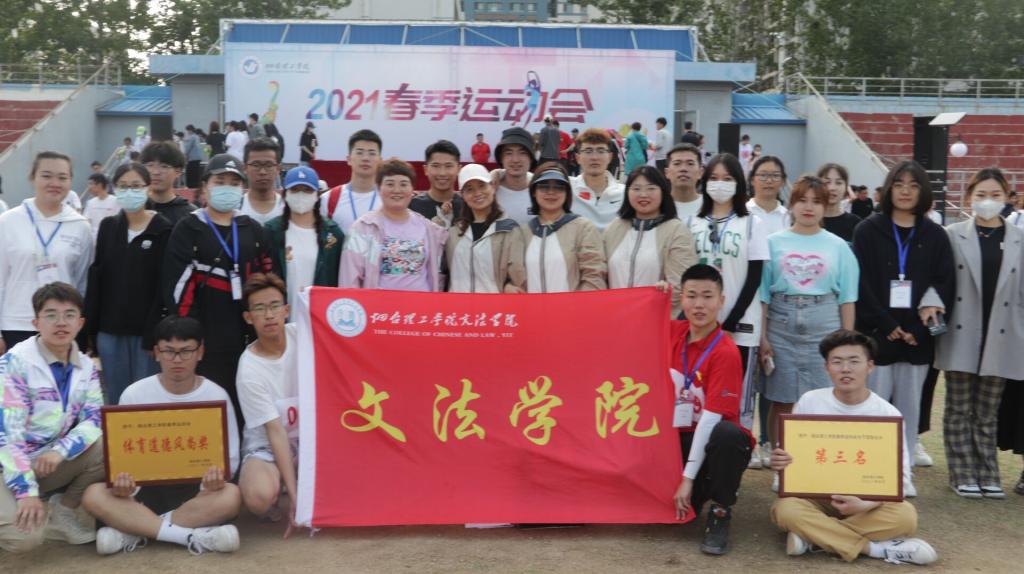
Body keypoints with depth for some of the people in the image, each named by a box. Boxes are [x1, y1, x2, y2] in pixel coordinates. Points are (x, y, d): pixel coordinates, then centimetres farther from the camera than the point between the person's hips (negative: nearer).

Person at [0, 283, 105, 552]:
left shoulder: (86, 368, 3)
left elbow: (94, 421, -3)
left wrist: (60, 451, -24)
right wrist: (26, 490, -30)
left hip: (52, 462, 5)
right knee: (24, 536, -29)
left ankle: (63, 511, 0)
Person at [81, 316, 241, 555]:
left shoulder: (216, 395, -2)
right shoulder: (134, 394, 0)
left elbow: (230, 458, -1)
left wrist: (219, 474, -26)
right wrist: (120, 478, -23)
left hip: (196, 489, -1)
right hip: (144, 489, 1)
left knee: (230, 496, -34)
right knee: (94, 495, -28)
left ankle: (133, 531, -23)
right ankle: (193, 536, -30)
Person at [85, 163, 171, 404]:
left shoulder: (163, 229, -4)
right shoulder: (107, 227, 9)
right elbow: (96, 279, 9)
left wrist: (155, 333, -15)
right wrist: (90, 329, 2)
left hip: (147, 330, -4)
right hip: (110, 330, 4)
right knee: (115, 400, 11)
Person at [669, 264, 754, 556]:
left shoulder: (726, 352, -18)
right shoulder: (672, 332, -1)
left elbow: (710, 419, -21)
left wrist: (688, 477, -23)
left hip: (710, 442, -4)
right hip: (676, 440, 4)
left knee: (729, 434, -39)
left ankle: (720, 513, -15)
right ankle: (689, 499, 17)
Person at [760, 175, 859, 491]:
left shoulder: (838, 247, 6)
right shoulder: (773, 243, 4)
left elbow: (846, 298, 7)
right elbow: (762, 293, 4)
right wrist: (762, 337, -1)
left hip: (825, 329, 0)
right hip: (781, 329, 0)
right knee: (781, 401, 3)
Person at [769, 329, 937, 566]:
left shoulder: (888, 414, -6)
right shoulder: (809, 402, -4)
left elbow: (900, 475, -6)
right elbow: (788, 455, 2)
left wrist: (866, 504, -26)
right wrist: (779, 462, -25)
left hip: (867, 500, 0)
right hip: (815, 496, 0)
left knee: (905, 516, -30)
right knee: (786, 509, -34)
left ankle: (813, 536, -23)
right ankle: (876, 548, -24)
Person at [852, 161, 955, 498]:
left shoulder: (935, 236, 10)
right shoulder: (868, 231, 2)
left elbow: (945, 282, 5)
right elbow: (861, 283, -5)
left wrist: (933, 307, -13)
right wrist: (887, 325, -12)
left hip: (918, 336, 3)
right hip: (876, 333, -2)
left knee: (909, 407, 7)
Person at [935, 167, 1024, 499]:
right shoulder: (952, 235, 0)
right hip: (961, 336, -1)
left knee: (988, 414, 9)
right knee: (959, 411, 5)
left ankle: (987, 475, 17)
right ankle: (963, 475, 13)